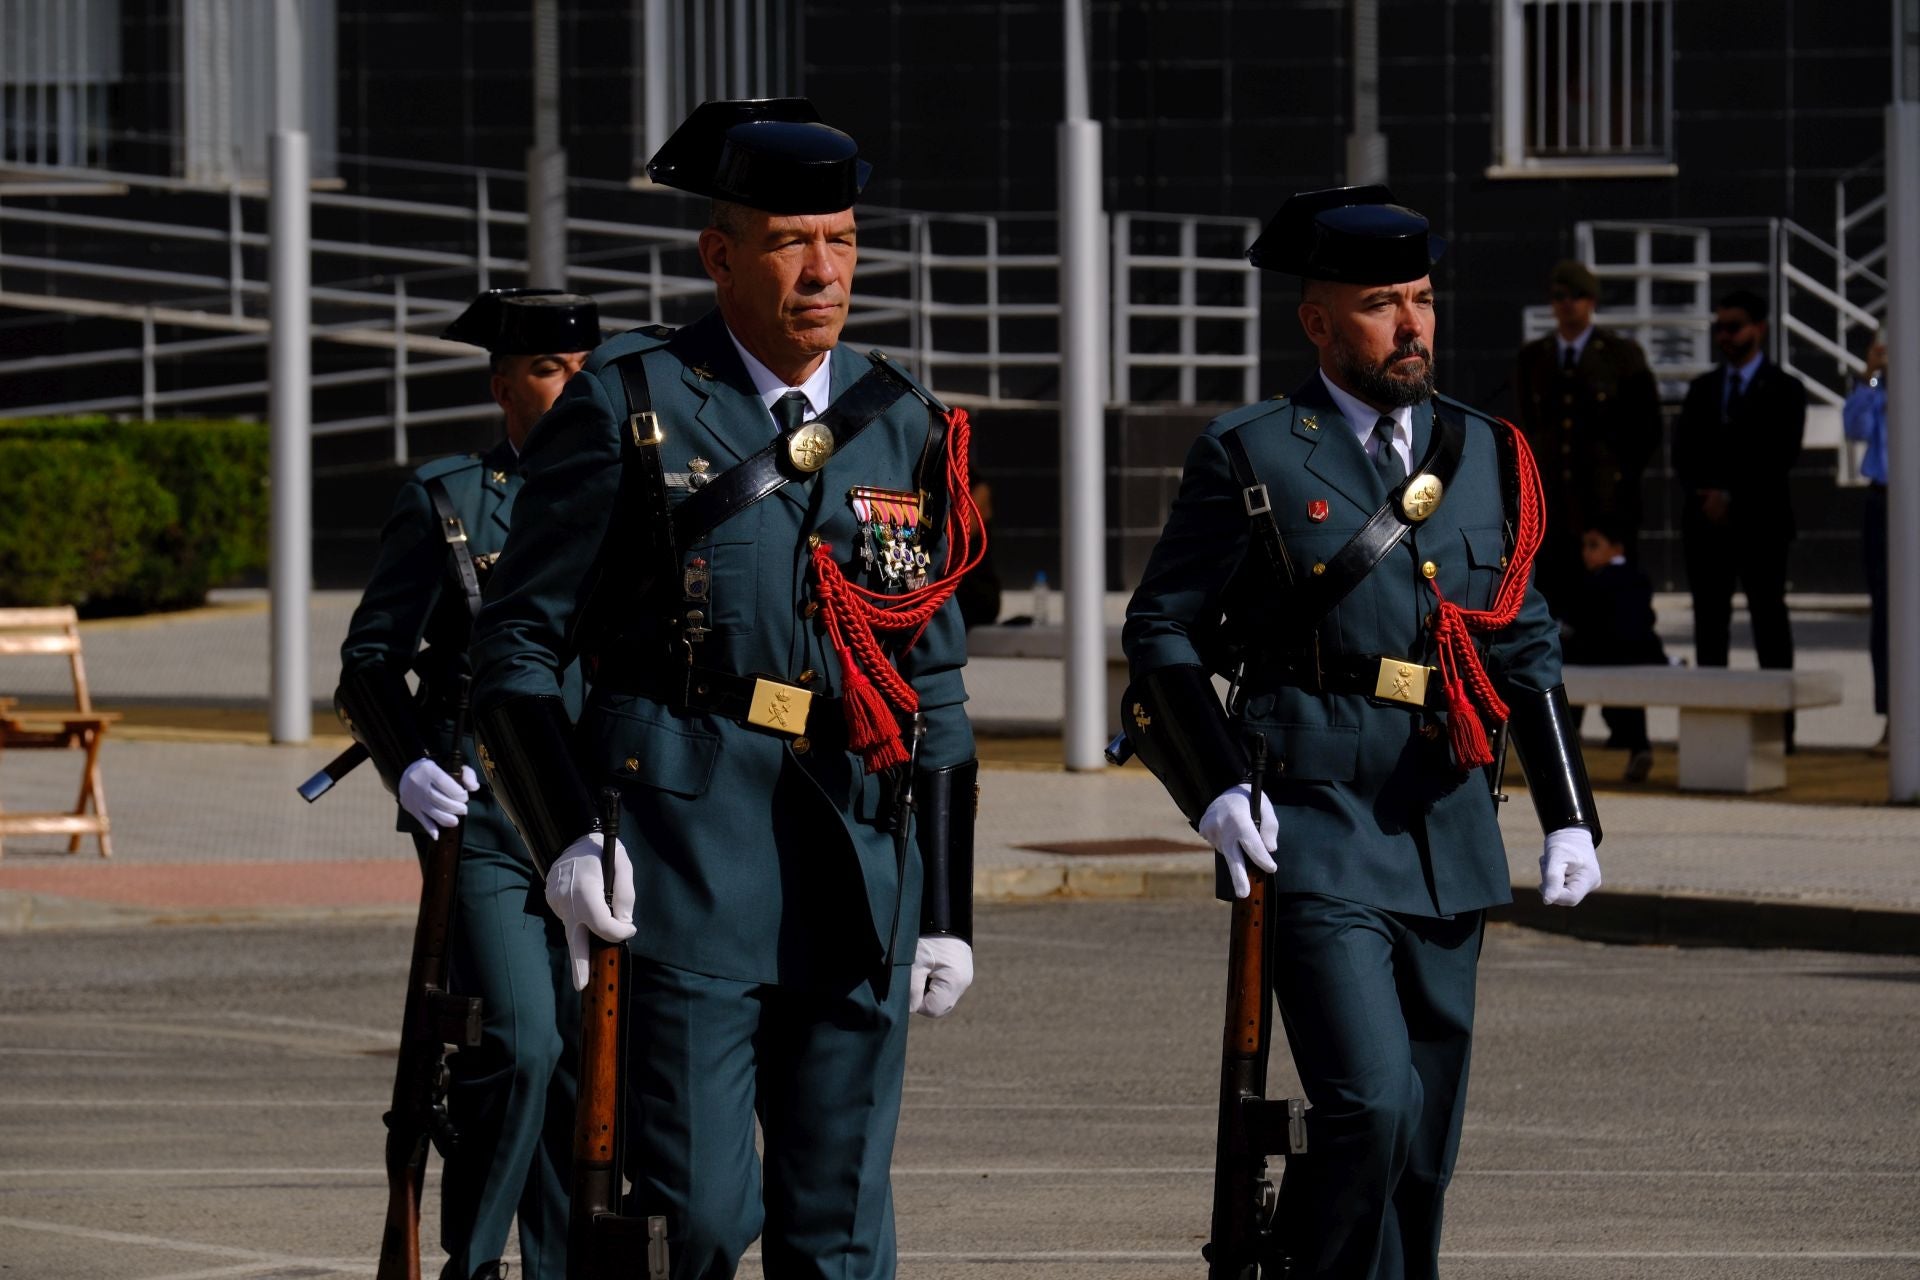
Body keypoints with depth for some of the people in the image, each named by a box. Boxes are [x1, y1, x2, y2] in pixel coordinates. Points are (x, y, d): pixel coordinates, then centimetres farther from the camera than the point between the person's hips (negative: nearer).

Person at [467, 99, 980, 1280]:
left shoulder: (905, 427, 12)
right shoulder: (629, 408, -1)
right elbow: (518, 648, 0)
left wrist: (948, 908, 13)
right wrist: (566, 835, -13)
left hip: (858, 877, 4)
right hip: (680, 863, -4)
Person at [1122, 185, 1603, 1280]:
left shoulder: (1485, 457, 12)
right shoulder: (1253, 457, -1)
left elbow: (1529, 646, 17)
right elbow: (1161, 634, 0)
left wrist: (1571, 814, 8)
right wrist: (1216, 790, -13)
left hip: (1447, 837, 5)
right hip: (1315, 833, -5)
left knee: (1425, 1143, 7)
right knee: (1370, 1106, -18)